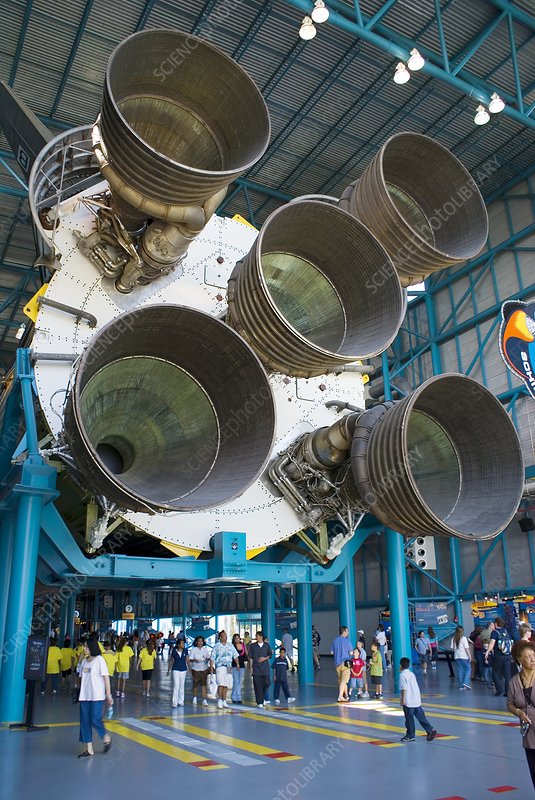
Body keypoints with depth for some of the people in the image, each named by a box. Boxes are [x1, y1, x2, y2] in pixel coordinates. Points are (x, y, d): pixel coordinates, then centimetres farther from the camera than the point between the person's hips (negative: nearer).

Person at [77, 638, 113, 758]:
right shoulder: (84, 661, 10)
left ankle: (106, 738, 19)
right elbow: (82, 677, 14)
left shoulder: (99, 660, -7)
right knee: (84, 722, 4)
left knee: (95, 720, -8)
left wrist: (108, 695, -10)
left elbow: (106, 677, -8)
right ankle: (89, 750, 13)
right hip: (84, 696, 6)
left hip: (96, 696, -6)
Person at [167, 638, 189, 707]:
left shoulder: (185, 651, -4)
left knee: (182, 686, 10)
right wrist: (169, 670, 6)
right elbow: (171, 661, 2)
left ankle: (180, 701, 21)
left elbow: (187, 660, 4)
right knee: (176, 686, -9)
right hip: (176, 670, -3)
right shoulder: (173, 651, -9)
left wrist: (189, 668, 0)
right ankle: (174, 702, -5)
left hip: (183, 670, 3)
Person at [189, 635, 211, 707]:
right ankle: (195, 698, 30)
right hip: (196, 669, -1)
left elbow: (208, 657, 13)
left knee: (203, 684, -4)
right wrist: (194, 660, -25)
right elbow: (190, 659, -6)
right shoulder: (193, 650, -2)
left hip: (204, 668, 1)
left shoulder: (205, 649, 6)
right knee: (195, 684, 8)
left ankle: (204, 700, -3)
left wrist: (207, 659, -10)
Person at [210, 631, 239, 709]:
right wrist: (211, 667, -4)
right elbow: (212, 658, 2)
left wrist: (237, 664, 1)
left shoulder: (230, 646, 11)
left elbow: (235, 655, 12)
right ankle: (220, 700, -6)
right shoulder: (217, 646, 2)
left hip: (229, 668, 4)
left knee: (226, 685, 5)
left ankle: (224, 701, 17)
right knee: (221, 684, -15)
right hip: (220, 667, -4)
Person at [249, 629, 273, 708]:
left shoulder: (267, 645, 8)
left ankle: (262, 697, 21)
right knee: (257, 685, -5)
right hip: (256, 668, -1)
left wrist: (265, 658, -6)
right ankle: (259, 702, 1)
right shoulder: (252, 646, 4)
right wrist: (251, 667, -3)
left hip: (265, 667, 1)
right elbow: (250, 657, 3)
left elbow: (270, 654, 13)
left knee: (267, 683, -6)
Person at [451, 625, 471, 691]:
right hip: (464, 656, -5)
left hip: (456, 656, 5)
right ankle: (466, 683, -6)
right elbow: (466, 648, -11)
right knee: (467, 669, 8)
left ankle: (460, 686, 10)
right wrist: (469, 656, -4)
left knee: (459, 671, 9)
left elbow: (452, 648, 6)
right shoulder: (463, 638, -10)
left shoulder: (453, 638, 4)